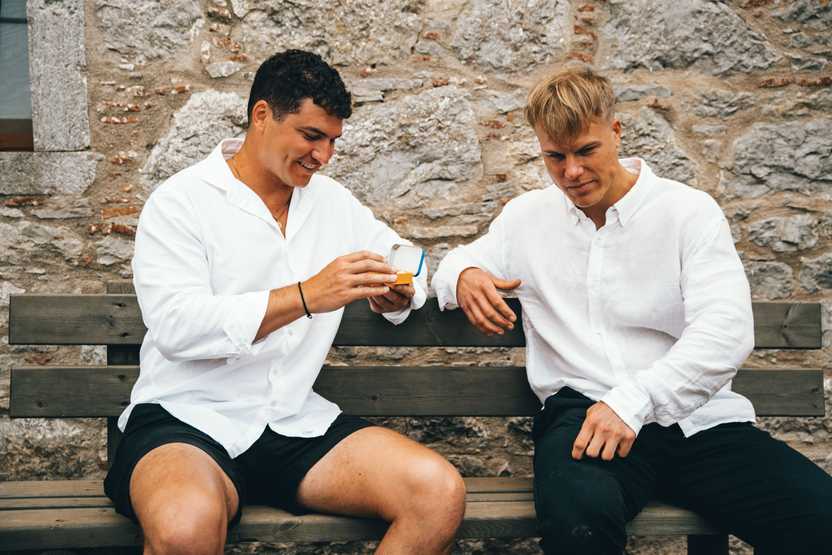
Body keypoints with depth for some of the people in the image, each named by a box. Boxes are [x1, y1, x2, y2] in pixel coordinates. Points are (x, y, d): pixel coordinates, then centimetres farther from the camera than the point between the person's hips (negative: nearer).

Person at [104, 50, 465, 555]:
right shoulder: (180, 202, -3)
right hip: (188, 419, -5)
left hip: (297, 422, 5)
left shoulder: (334, 201, 14)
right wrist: (306, 296, -24)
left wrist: (398, 294, -3)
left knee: (440, 494, -18)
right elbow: (175, 325, -16)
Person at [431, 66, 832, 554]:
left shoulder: (689, 210, 6)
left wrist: (634, 400, -21)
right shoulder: (527, 216, 17)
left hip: (698, 417, 0)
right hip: (583, 411, 0)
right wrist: (465, 277, 2)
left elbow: (726, 332, -6)